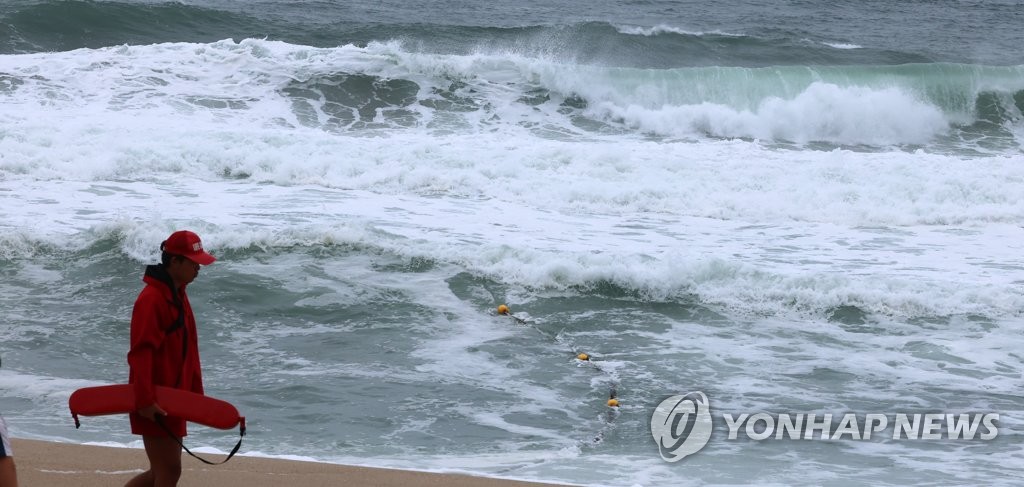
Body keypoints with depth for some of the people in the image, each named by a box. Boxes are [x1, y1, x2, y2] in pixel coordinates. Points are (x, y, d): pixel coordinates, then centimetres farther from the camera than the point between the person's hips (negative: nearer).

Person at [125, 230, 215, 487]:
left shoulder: (178, 296, 13)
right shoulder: (151, 299, -16)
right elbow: (141, 352, -22)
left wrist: (196, 392, 17)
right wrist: (145, 399, -28)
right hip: (154, 403, -9)